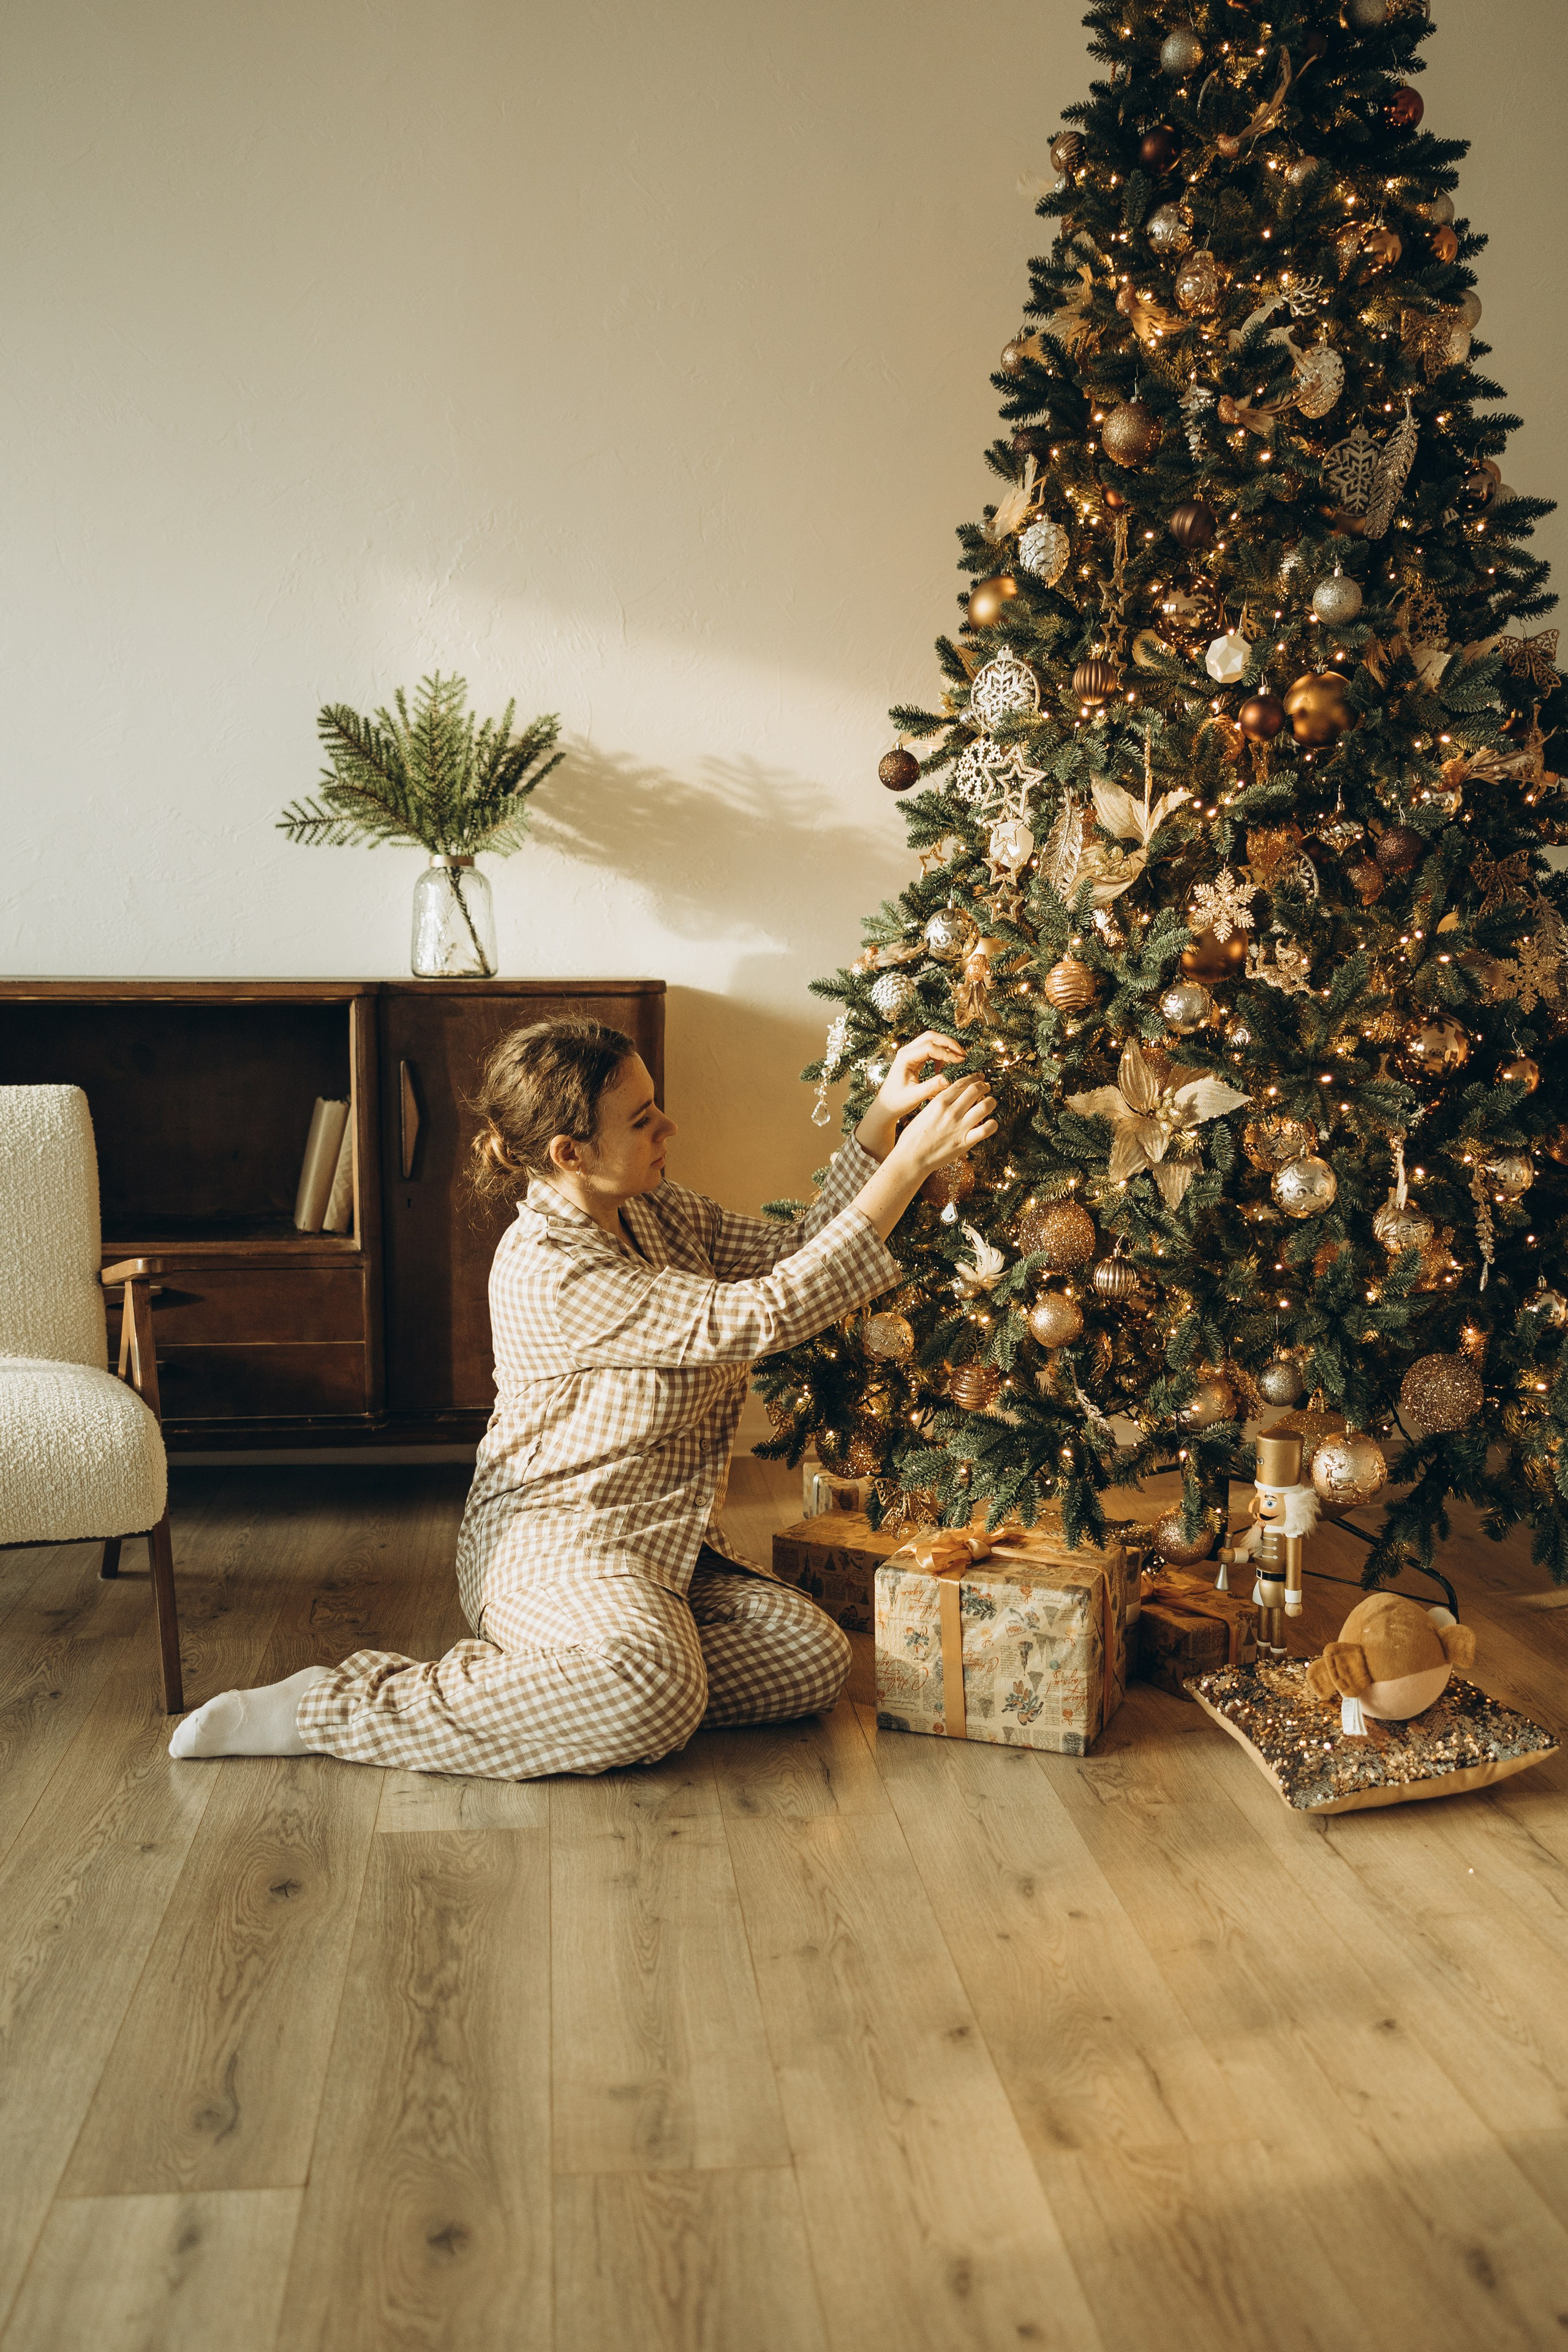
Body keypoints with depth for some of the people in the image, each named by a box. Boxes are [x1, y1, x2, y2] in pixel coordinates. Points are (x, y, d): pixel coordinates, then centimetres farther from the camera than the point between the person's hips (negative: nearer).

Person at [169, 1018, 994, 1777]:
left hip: (661, 1546, 9)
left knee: (812, 1659, -13)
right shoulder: (551, 1273, -23)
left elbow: (797, 1250, 7)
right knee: (654, 1695, -36)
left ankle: (509, 1672, -3)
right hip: (552, 1539, -9)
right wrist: (912, 1165, -26)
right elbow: (760, 1316, -25)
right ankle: (336, 1708, -19)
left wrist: (884, 1117, -6)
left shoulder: (656, 1214, 6)